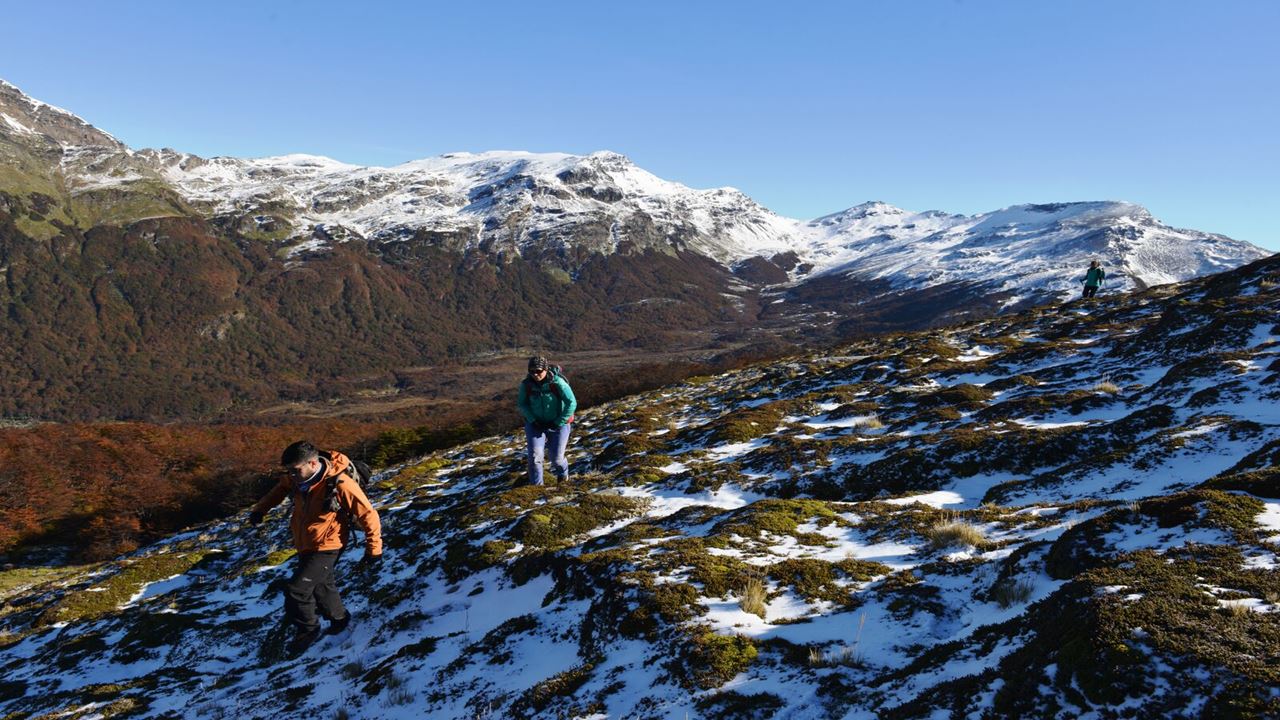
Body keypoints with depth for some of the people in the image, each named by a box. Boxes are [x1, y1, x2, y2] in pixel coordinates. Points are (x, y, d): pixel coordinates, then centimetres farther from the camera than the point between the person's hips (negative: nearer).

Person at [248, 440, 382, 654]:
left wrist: (374, 548, -14)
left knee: (296, 590, -11)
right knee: (321, 586, 22)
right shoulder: (298, 478, -9)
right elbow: (281, 488, 17)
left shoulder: (340, 484, -30)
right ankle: (339, 618, 46)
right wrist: (260, 509, 18)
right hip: (304, 545, 7)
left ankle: (307, 629, 13)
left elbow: (368, 515, -21)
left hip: (324, 548, -7)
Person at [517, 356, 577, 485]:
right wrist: (533, 420, -12)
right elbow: (522, 404, 0)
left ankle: (562, 472, 39)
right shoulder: (526, 384, -14)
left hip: (557, 424, -2)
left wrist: (558, 423, -19)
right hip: (536, 424, 2)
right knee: (534, 456, -14)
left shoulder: (557, 382, -23)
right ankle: (536, 484, 3)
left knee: (557, 459, 2)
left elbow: (572, 403, -19)